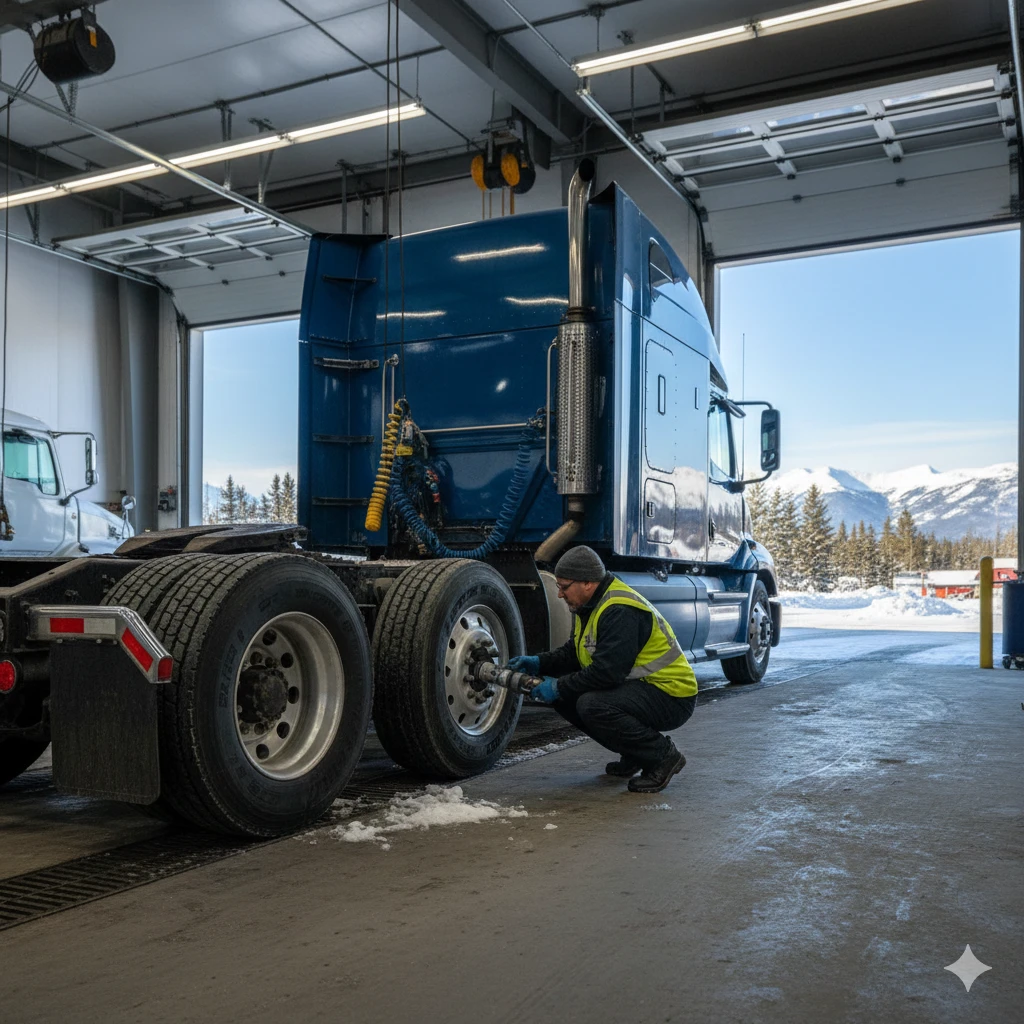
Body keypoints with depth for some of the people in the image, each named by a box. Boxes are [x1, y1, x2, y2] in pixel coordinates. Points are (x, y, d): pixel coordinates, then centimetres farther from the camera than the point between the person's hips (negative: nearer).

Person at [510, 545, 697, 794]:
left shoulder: (620, 611, -25)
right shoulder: (590, 605, 8)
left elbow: (607, 672, -31)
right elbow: (573, 654, 15)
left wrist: (560, 687, -22)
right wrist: (539, 663, -1)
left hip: (671, 696, -10)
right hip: (637, 687, 11)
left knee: (593, 705, -31)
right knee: (564, 698, 1)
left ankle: (663, 756, -11)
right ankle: (633, 755, 11)